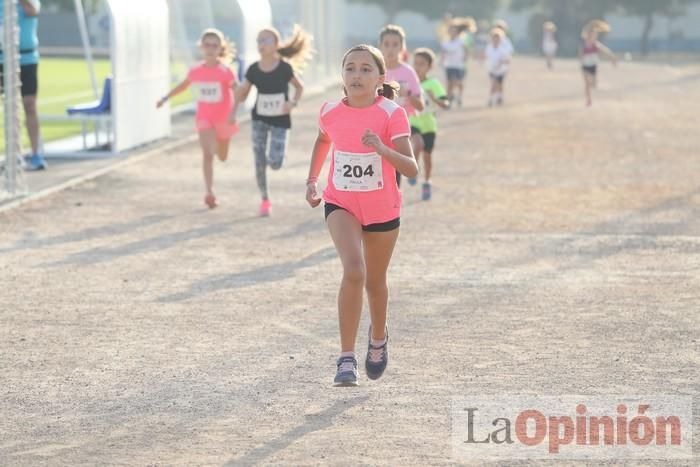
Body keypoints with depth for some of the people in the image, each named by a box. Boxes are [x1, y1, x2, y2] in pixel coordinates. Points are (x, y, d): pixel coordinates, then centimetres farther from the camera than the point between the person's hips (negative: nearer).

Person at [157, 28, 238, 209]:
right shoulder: (195, 71, -6)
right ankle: (209, 193, -20)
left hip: (223, 118, -1)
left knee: (222, 157, 18)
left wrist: (233, 113, -31)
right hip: (204, 118, 1)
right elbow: (184, 85, 14)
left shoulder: (225, 71, -16)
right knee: (207, 154, -17)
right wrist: (166, 97, 13)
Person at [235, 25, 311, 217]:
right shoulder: (253, 70, -6)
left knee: (275, 164, -10)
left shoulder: (284, 68, -14)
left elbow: (300, 87, 2)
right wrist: (239, 88, -22)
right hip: (259, 118, 2)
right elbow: (241, 97, 0)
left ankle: (274, 156, 29)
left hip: (280, 120, -2)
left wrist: (293, 102, -16)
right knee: (259, 161, -1)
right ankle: (265, 200, 15)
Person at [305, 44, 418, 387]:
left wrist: (382, 149, -41)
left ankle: (378, 337, 49)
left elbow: (411, 168, -25)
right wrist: (312, 180, 8)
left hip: (382, 209, 0)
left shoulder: (392, 114, -17)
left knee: (375, 281, 17)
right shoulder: (330, 112, -8)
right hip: (340, 204, 0)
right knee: (353, 270, -24)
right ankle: (346, 358, -20)